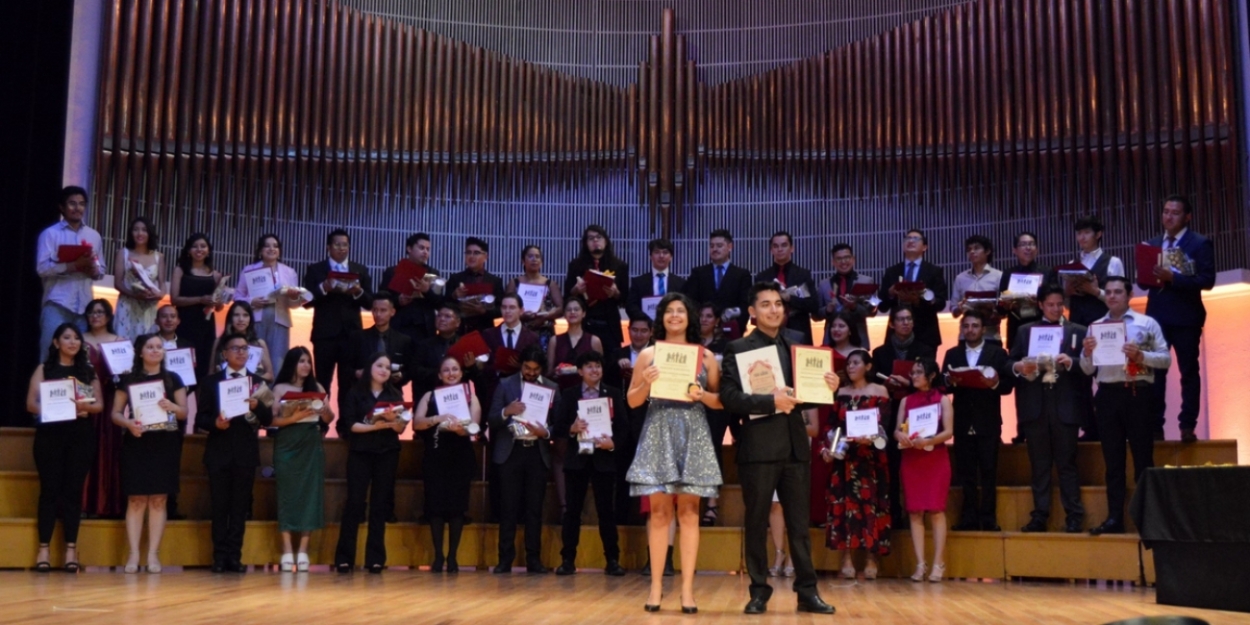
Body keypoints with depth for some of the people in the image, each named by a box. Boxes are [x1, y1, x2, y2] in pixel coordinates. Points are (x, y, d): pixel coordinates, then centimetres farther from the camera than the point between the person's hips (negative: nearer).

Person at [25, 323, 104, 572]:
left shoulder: (88, 371, 14)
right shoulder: (44, 369, 7)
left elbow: (99, 404, 8)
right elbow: (31, 404, -2)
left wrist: (85, 406, -14)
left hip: (81, 436, 2)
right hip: (50, 434, -2)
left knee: (74, 489, 0)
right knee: (50, 489, -4)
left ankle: (71, 548, 2)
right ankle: (44, 548, 0)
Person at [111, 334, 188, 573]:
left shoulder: (173, 379, 7)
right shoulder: (129, 379, 6)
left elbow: (184, 413, 4)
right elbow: (115, 413, 5)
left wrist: (171, 407, -18)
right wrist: (128, 423, -15)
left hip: (165, 444, 1)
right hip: (136, 443, -1)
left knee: (158, 499, 0)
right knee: (136, 499, -3)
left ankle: (153, 554, 3)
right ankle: (133, 554, 0)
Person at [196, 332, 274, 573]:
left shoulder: (258, 382, 8)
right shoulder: (210, 381, 7)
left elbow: (268, 420, 1)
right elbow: (200, 419, 3)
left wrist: (257, 406, -18)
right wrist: (215, 423, -18)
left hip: (246, 453, 1)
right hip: (219, 452, -1)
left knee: (240, 507, 3)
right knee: (220, 506, 3)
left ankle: (234, 556, 8)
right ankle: (220, 556, 8)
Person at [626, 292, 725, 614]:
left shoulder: (706, 355, 8)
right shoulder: (648, 354, 7)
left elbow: (721, 401, 8)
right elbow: (632, 400, 7)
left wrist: (702, 395, -11)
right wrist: (646, 384, -11)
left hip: (692, 436, 0)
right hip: (658, 436, 0)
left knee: (688, 512, 0)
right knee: (659, 512, 0)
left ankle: (687, 588, 3)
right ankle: (656, 585, 5)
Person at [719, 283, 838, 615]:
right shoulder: (738, 348, -1)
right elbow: (729, 397, -12)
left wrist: (827, 389, -2)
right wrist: (770, 401, -21)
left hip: (795, 445, 4)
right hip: (759, 447, -4)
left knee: (799, 524, 7)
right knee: (757, 523, 4)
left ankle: (807, 592, 13)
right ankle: (759, 592, 13)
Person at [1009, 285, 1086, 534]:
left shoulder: (1078, 331, 8)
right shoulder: (1025, 331, 13)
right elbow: (1010, 363, 9)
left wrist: (1071, 362, -17)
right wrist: (1019, 367, -12)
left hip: (1064, 404, -2)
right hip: (1035, 404, 2)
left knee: (1066, 463, 0)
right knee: (1039, 464, 6)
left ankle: (1074, 516, 4)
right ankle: (1039, 516, 9)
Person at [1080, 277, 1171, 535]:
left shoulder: (1147, 323, 4)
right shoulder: (1095, 327, 12)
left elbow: (1166, 359, 0)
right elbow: (1088, 370, 12)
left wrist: (1140, 355, -15)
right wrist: (1086, 353, -8)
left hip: (1138, 394, -3)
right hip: (1107, 395, 3)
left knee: (1143, 459, 1)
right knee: (1113, 461, 5)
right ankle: (1114, 518, 8)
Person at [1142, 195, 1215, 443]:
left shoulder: (1200, 243, -3)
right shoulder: (1153, 244, 13)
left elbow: (1207, 280, -13)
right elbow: (1143, 280, 13)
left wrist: (1173, 278, -22)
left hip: (1185, 317, -4)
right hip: (1156, 315, 4)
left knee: (1189, 372, 3)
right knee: (1154, 372, 2)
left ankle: (1188, 427, 8)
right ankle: (1155, 426, 7)